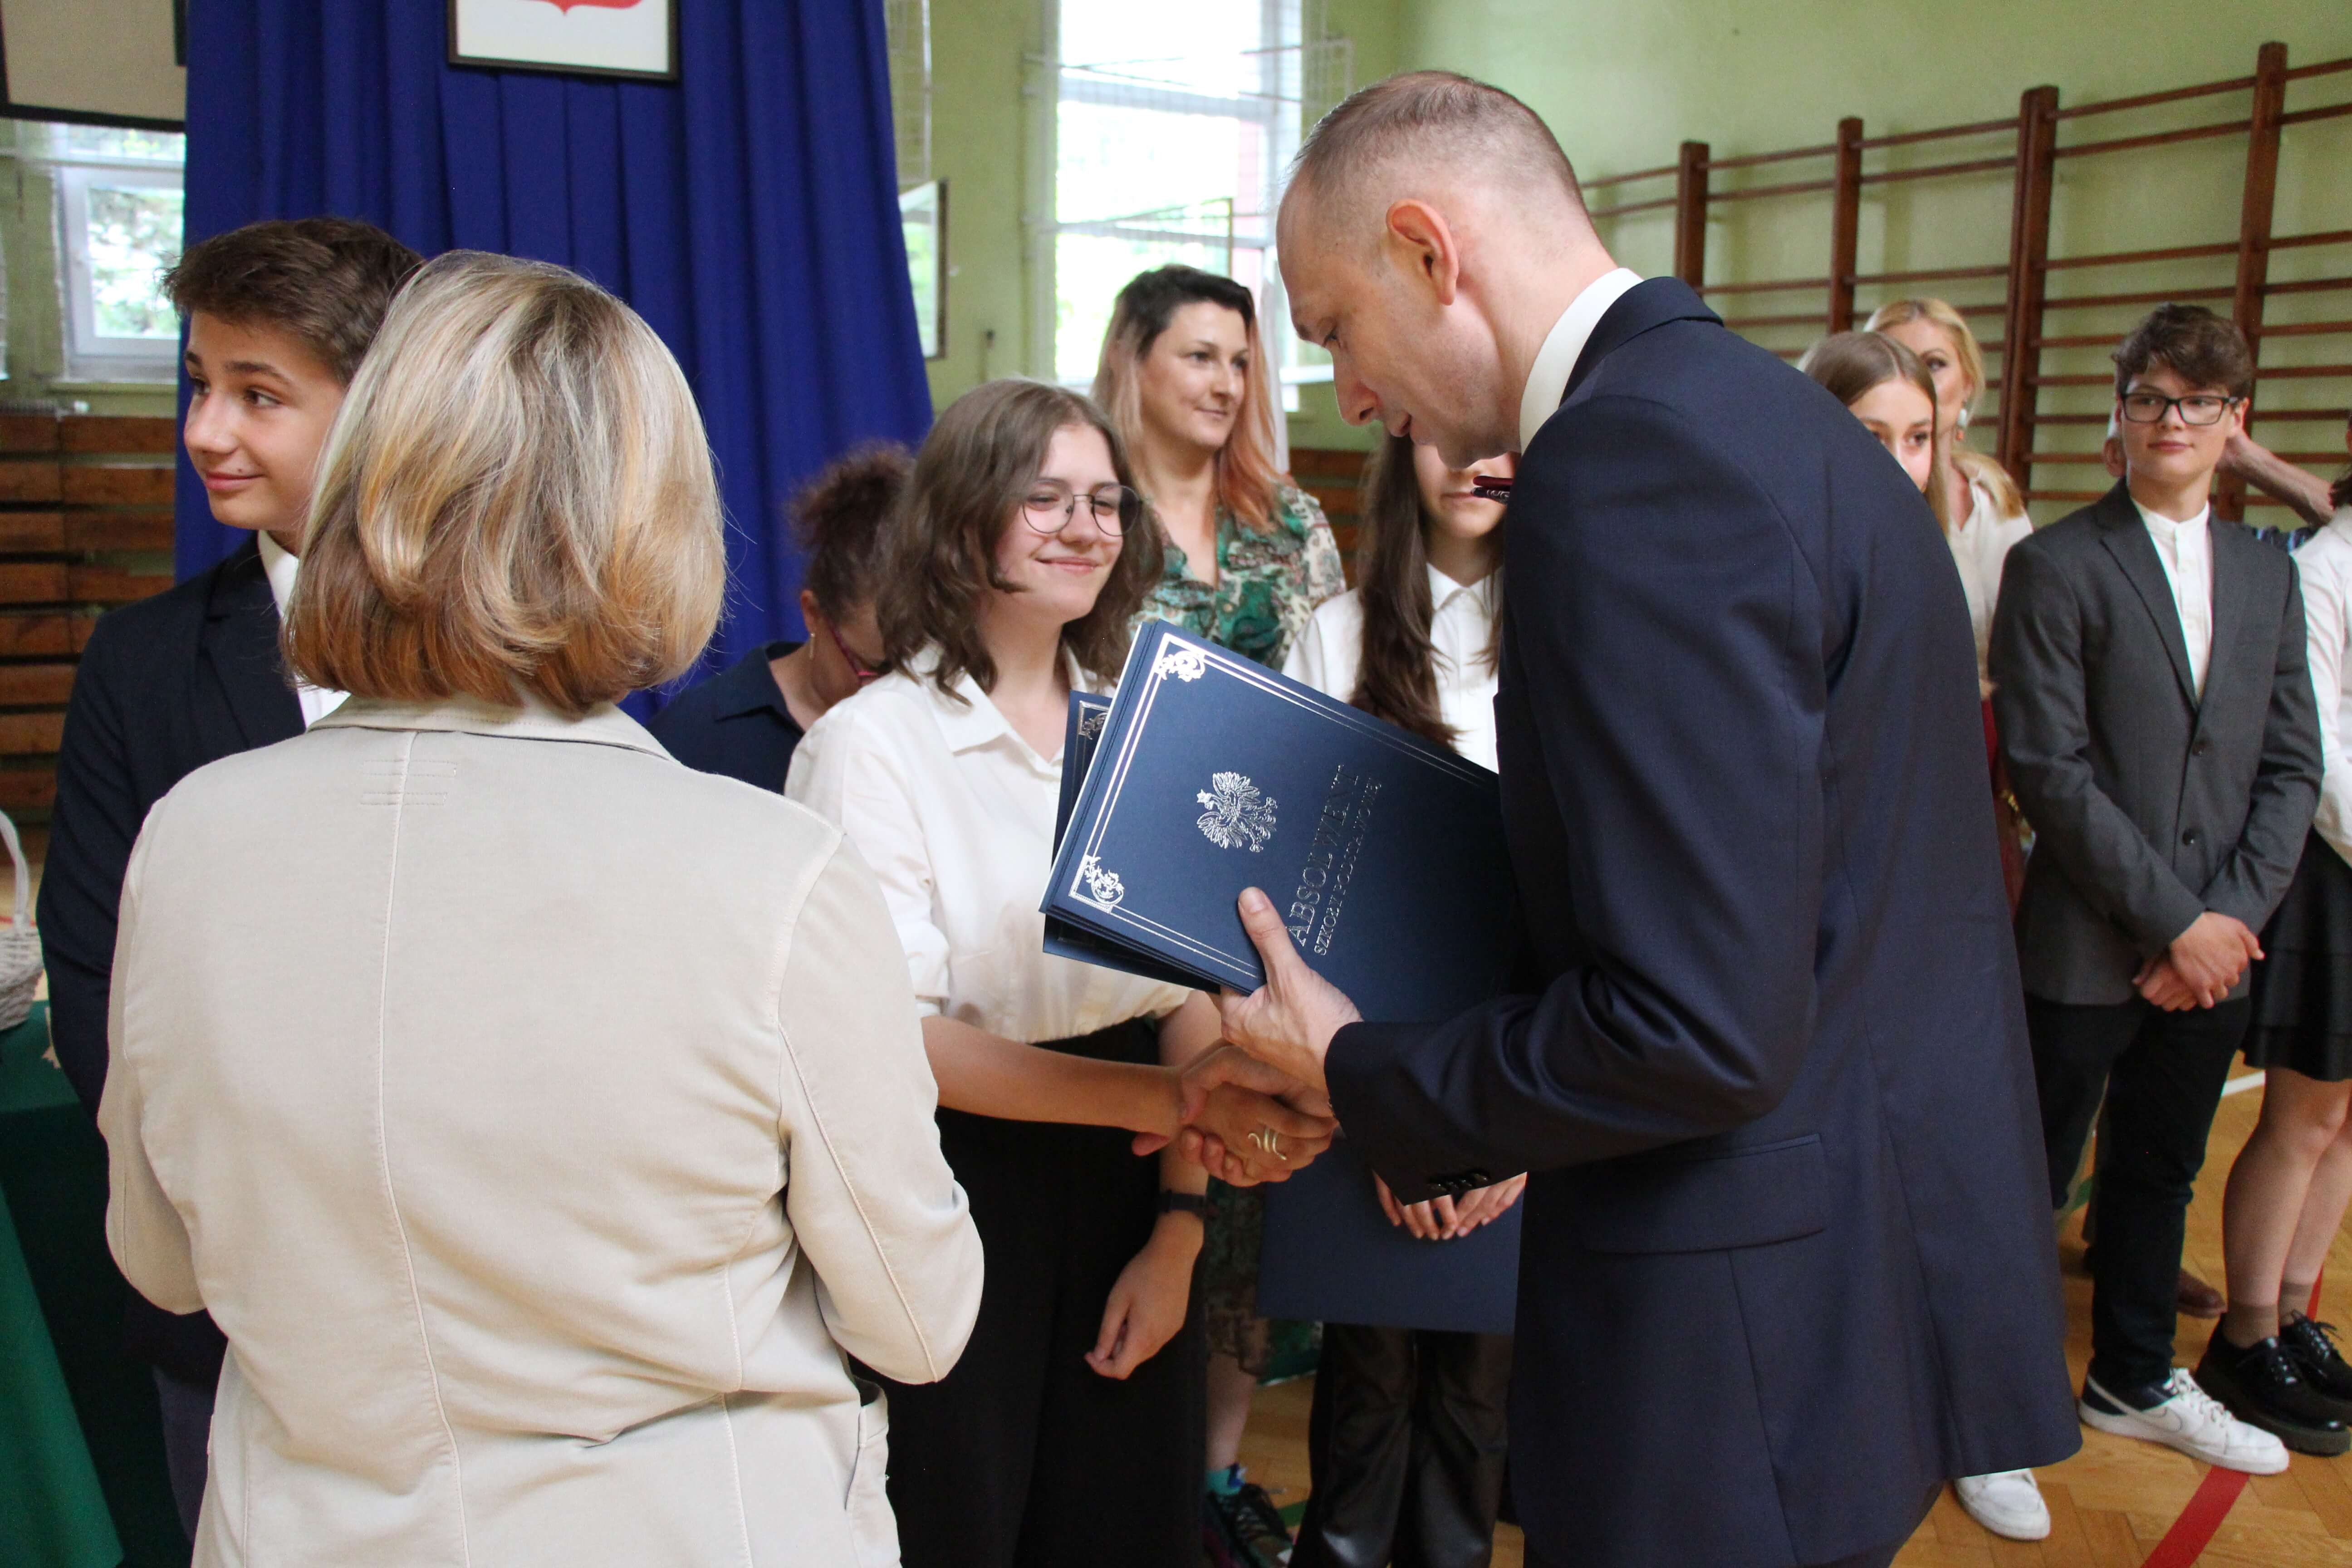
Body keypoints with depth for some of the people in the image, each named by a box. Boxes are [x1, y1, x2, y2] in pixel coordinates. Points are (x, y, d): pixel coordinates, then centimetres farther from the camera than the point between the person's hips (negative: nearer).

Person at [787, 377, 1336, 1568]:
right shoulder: (871, 742, -10)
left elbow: (1187, 992, 6)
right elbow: (898, 1036, -18)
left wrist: (1179, 1224, -2)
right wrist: (1171, 1100, -25)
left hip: (1125, 1196, 5)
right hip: (958, 1196, -4)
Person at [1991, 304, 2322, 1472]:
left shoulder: (2267, 575, 11)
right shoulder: (2054, 567, -8)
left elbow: (2291, 765, 8)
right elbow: (2049, 770, -14)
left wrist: (2231, 916, -5)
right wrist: (2173, 920, -15)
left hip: (2210, 950, 6)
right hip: (2084, 948, -5)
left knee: (2160, 1175, 20)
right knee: (2032, 1180, 5)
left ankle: (2136, 1382, 38)